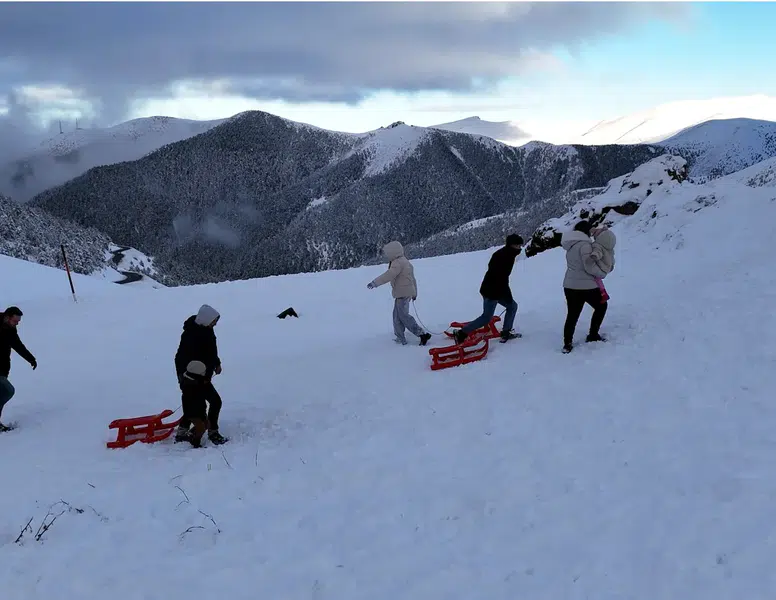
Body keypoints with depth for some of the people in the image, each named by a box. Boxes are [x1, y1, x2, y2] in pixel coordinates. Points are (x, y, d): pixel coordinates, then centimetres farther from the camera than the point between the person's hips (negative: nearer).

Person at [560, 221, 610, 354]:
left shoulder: (571, 245, 10)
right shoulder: (584, 244, -16)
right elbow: (589, 266, -19)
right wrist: (603, 273, -3)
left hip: (569, 285, 7)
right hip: (586, 286, -7)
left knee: (572, 314, 13)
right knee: (601, 306, 17)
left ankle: (567, 344, 12)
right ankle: (593, 335, 20)